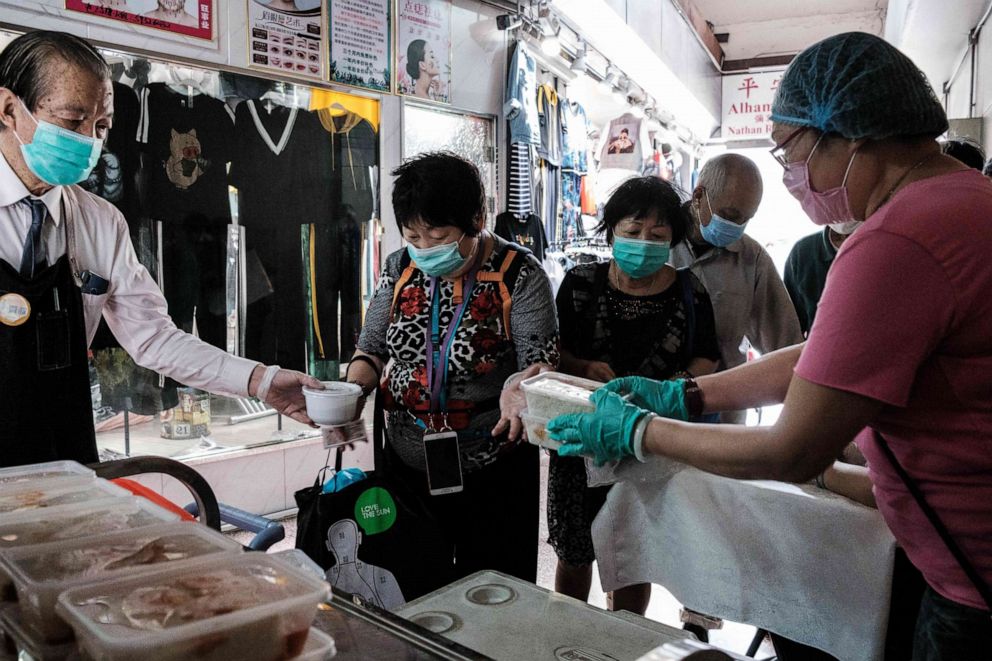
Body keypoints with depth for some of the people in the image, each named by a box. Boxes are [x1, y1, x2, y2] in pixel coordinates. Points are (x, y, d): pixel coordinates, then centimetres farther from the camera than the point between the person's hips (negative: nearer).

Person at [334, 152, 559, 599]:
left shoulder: (519, 275, -11)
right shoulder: (399, 269, 3)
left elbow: (541, 359, -15)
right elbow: (372, 349, 8)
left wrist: (520, 388, -37)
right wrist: (351, 391, -12)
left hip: (494, 472, -3)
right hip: (408, 464, 4)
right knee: (411, 598, 16)